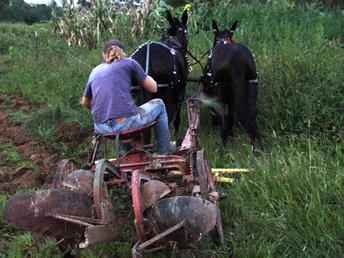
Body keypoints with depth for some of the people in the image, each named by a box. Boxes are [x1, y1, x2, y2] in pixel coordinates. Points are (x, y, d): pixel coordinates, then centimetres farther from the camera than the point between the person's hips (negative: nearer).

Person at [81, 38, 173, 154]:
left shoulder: (95, 71, 19)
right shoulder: (129, 63, 7)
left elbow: (85, 103, 28)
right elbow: (153, 88, 11)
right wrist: (143, 75, 30)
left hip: (101, 128, 5)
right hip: (126, 122, -5)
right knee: (158, 104, 23)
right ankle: (164, 152, 25)